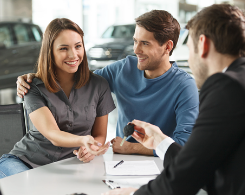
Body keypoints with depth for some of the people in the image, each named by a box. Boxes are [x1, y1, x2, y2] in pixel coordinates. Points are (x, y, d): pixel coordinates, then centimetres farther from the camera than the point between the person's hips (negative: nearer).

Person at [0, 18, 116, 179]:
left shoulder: (99, 85, -1)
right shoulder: (34, 88, -8)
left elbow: (100, 135, 8)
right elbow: (52, 134, -21)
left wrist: (91, 149, -17)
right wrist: (82, 140, -42)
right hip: (25, 161, -2)